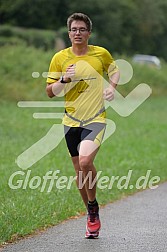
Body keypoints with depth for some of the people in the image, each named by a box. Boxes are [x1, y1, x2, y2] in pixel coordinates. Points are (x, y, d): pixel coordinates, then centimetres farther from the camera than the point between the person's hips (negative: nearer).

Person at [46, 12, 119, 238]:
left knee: (85, 161, -25)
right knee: (80, 170, 8)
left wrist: (112, 87, 1)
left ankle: (93, 206, -3)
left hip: (96, 118, -3)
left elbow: (114, 70, 21)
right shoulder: (60, 58, 0)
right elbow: (50, 92, 3)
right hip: (71, 120, 3)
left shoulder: (101, 54, 0)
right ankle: (92, 215, 26)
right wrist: (64, 79, -16)